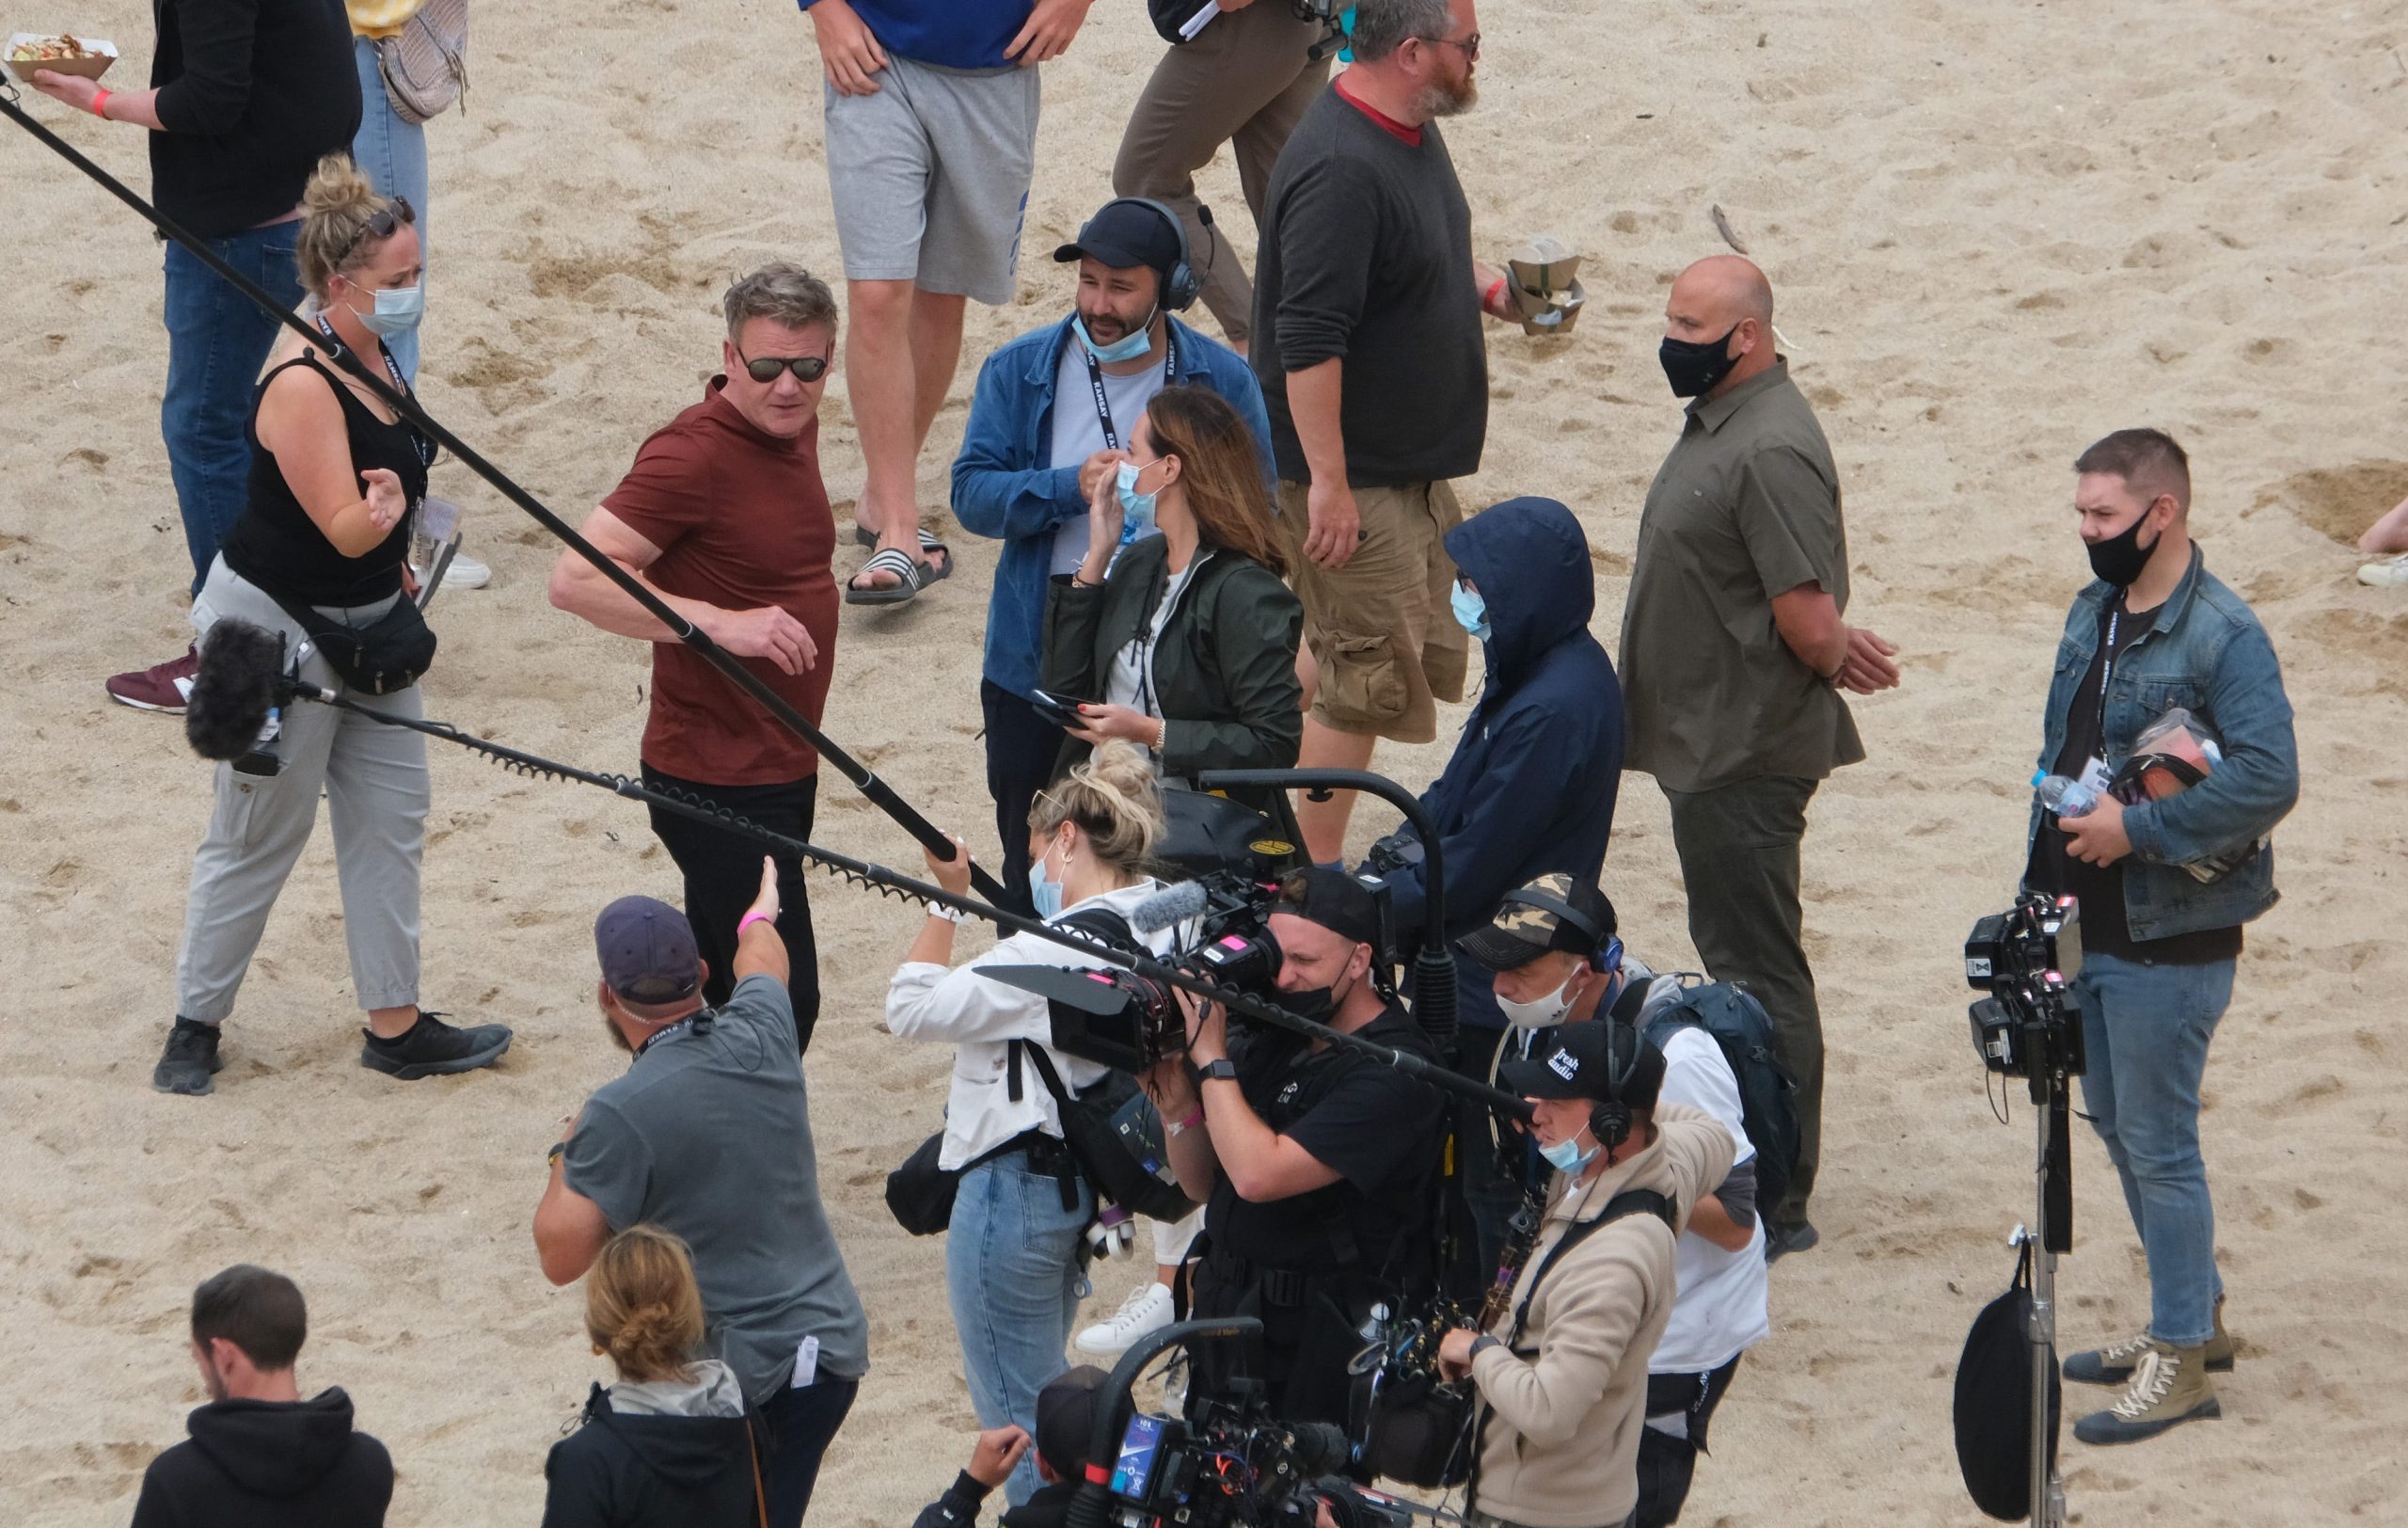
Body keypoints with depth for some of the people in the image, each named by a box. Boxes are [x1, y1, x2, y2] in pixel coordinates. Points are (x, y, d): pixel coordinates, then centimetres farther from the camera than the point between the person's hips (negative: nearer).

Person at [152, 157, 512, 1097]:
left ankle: (396, 1027, 20)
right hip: (275, 629, -9)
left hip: (364, 622, 9)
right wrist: (380, 512, -46)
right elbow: (343, 530, -29)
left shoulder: (373, 356, 1)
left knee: (391, 815, 11)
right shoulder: (302, 385, -27)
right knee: (258, 834, 3)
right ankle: (195, 1027, 19)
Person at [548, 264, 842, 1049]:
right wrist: (722, 623, -32)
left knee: (716, 990, 19)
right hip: (719, 784, -10)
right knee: (781, 1003, -11)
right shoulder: (693, 453, -21)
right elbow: (576, 579, -27)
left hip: (781, 771, 10)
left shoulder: (792, 426, 8)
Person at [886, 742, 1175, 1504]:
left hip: (1016, 1183, -9)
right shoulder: (1159, 934, 1)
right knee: (1037, 1392, 25)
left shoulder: (1056, 950, -25)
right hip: (1084, 1177, 9)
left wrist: (947, 899, -14)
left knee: (1017, 1413, 3)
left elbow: (912, 1008, -20)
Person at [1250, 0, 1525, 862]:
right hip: (1351, 471, -10)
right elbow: (1308, 337, -29)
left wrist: (1482, 289, 7)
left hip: (1414, 465, 10)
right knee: (1368, 679, -5)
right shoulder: (1337, 169, -27)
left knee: (1433, 660, 18)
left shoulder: (1412, 132, 6)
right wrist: (1327, 483, -28)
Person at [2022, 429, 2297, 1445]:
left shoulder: (2222, 637, -18)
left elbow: (2268, 778, -28)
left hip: (2169, 941, -9)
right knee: (2117, 1126, 18)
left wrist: (2135, 829, -26)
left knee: (2157, 1143, -3)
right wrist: (2048, 883, 14)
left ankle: (2181, 1362, 6)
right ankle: (2193, 1314, 32)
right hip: (2091, 930, 9)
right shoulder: (2091, 617, 10)